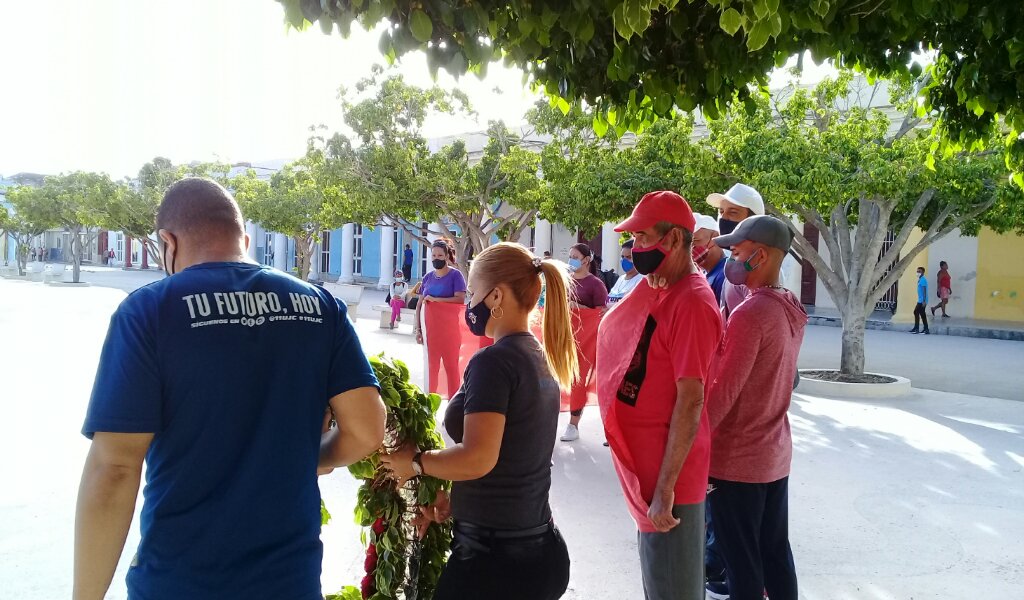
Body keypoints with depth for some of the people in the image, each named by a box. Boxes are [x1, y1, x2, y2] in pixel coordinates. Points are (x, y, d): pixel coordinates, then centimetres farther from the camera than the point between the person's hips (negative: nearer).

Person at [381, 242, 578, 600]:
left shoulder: (493, 361, -19)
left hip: (494, 557, -8)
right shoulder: (541, 359, 8)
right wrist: (453, 495, 8)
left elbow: (478, 459, -26)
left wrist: (415, 462, -10)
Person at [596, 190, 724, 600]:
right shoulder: (655, 289, 7)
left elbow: (690, 401, -23)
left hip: (668, 474, -9)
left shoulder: (691, 302, -21)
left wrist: (665, 488, -22)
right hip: (646, 465, 9)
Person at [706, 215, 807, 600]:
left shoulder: (750, 313, -21)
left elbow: (723, 392, -23)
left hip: (736, 459, -8)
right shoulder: (792, 311, 6)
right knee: (776, 553, 18)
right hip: (775, 453, 8)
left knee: (743, 564, 5)